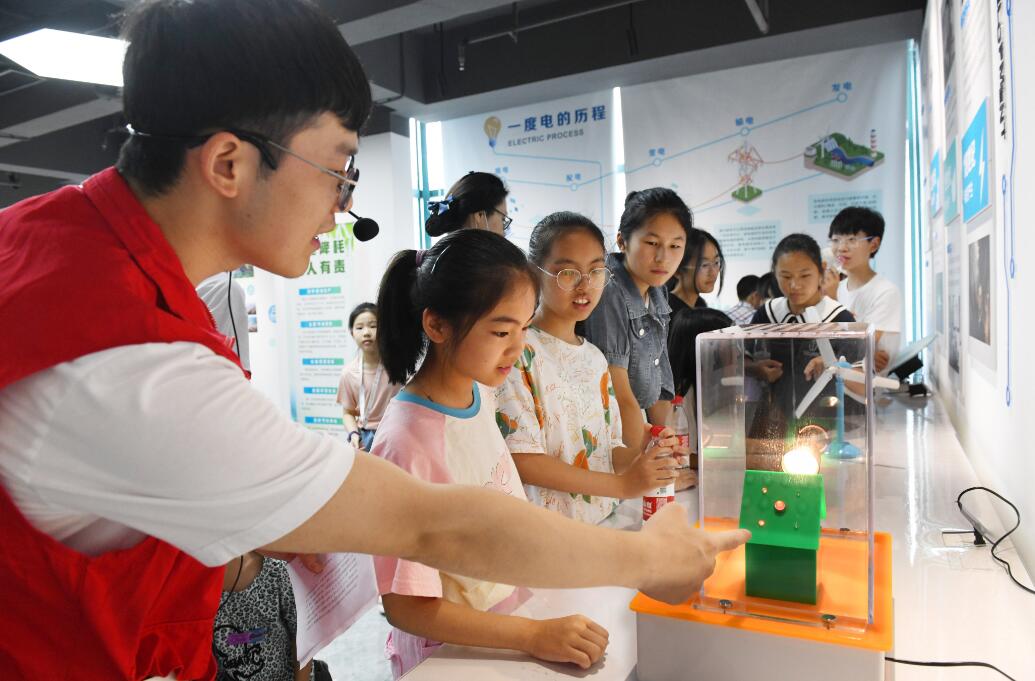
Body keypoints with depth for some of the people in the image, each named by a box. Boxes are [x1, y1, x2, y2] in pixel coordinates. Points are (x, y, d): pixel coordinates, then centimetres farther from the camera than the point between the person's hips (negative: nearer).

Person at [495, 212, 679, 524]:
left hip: (604, 521, 6)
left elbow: (610, 447, 14)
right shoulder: (518, 350, -11)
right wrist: (623, 485, -16)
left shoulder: (595, 358, 12)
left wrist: (643, 461, -7)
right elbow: (521, 460, -16)